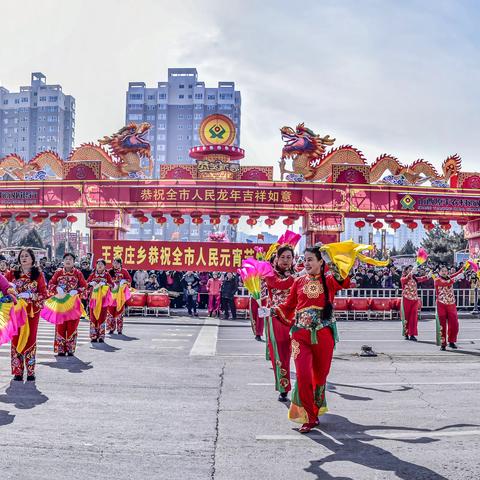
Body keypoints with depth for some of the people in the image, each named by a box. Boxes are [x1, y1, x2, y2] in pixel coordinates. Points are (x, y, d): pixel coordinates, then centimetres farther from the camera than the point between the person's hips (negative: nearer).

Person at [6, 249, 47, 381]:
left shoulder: (38, 274, 2)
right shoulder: (12, 274, 7)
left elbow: (44, 294, -2)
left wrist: (31, 296, -17)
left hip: (32, 311, -1)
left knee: (30, 339, 3)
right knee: (16, 339, 0)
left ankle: (30, 371, 10)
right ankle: (17, 371, 8)